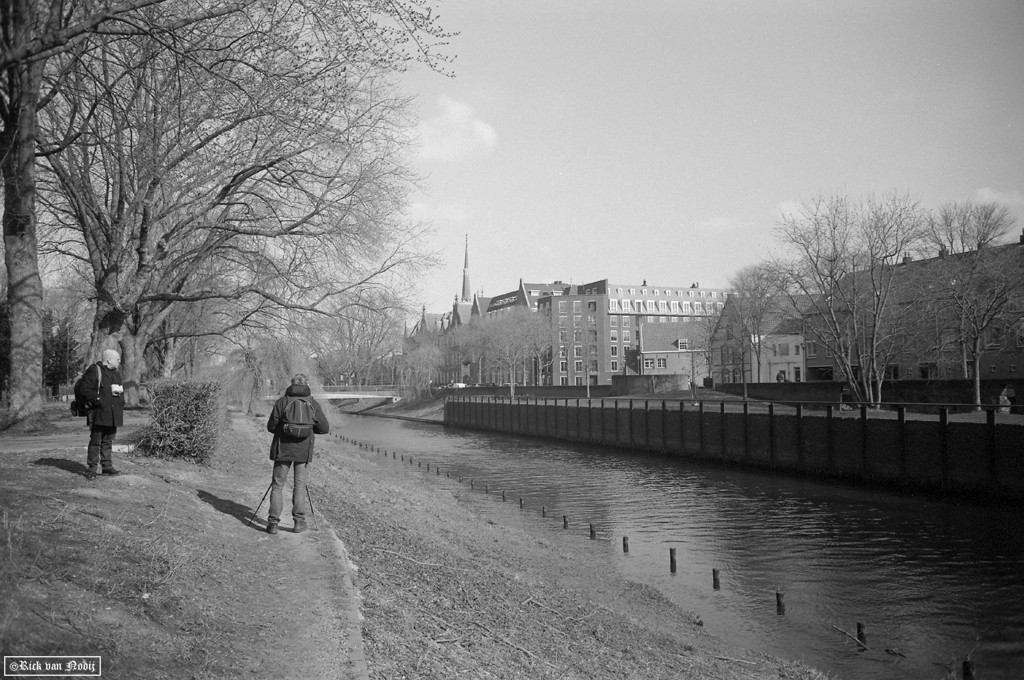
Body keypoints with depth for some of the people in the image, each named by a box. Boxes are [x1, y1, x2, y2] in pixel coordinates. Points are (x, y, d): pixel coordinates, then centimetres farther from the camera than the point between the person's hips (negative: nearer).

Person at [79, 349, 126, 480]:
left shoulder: (116, 372, 18)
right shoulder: (94, 371, -7)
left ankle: (107, 466, 19)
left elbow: (121, 389, 27)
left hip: (113, 414, 7)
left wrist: (121, 404, 12)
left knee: (108, 441, 13)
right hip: (99, 413, -7)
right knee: (95, 441, -2)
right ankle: (91, 468, 4)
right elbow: (86, 389, -14)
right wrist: (97, 401, -18)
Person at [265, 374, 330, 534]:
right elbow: (325, 428, 2)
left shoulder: (282, 402, -4)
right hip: (303, 450, 1)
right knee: (300, 484, 12)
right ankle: (299, 521, 8)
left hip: (283, 449, -1)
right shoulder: (313, 404, 0)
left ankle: (273, 523, 2)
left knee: (277, 485, 7)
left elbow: (271, 426, -3)